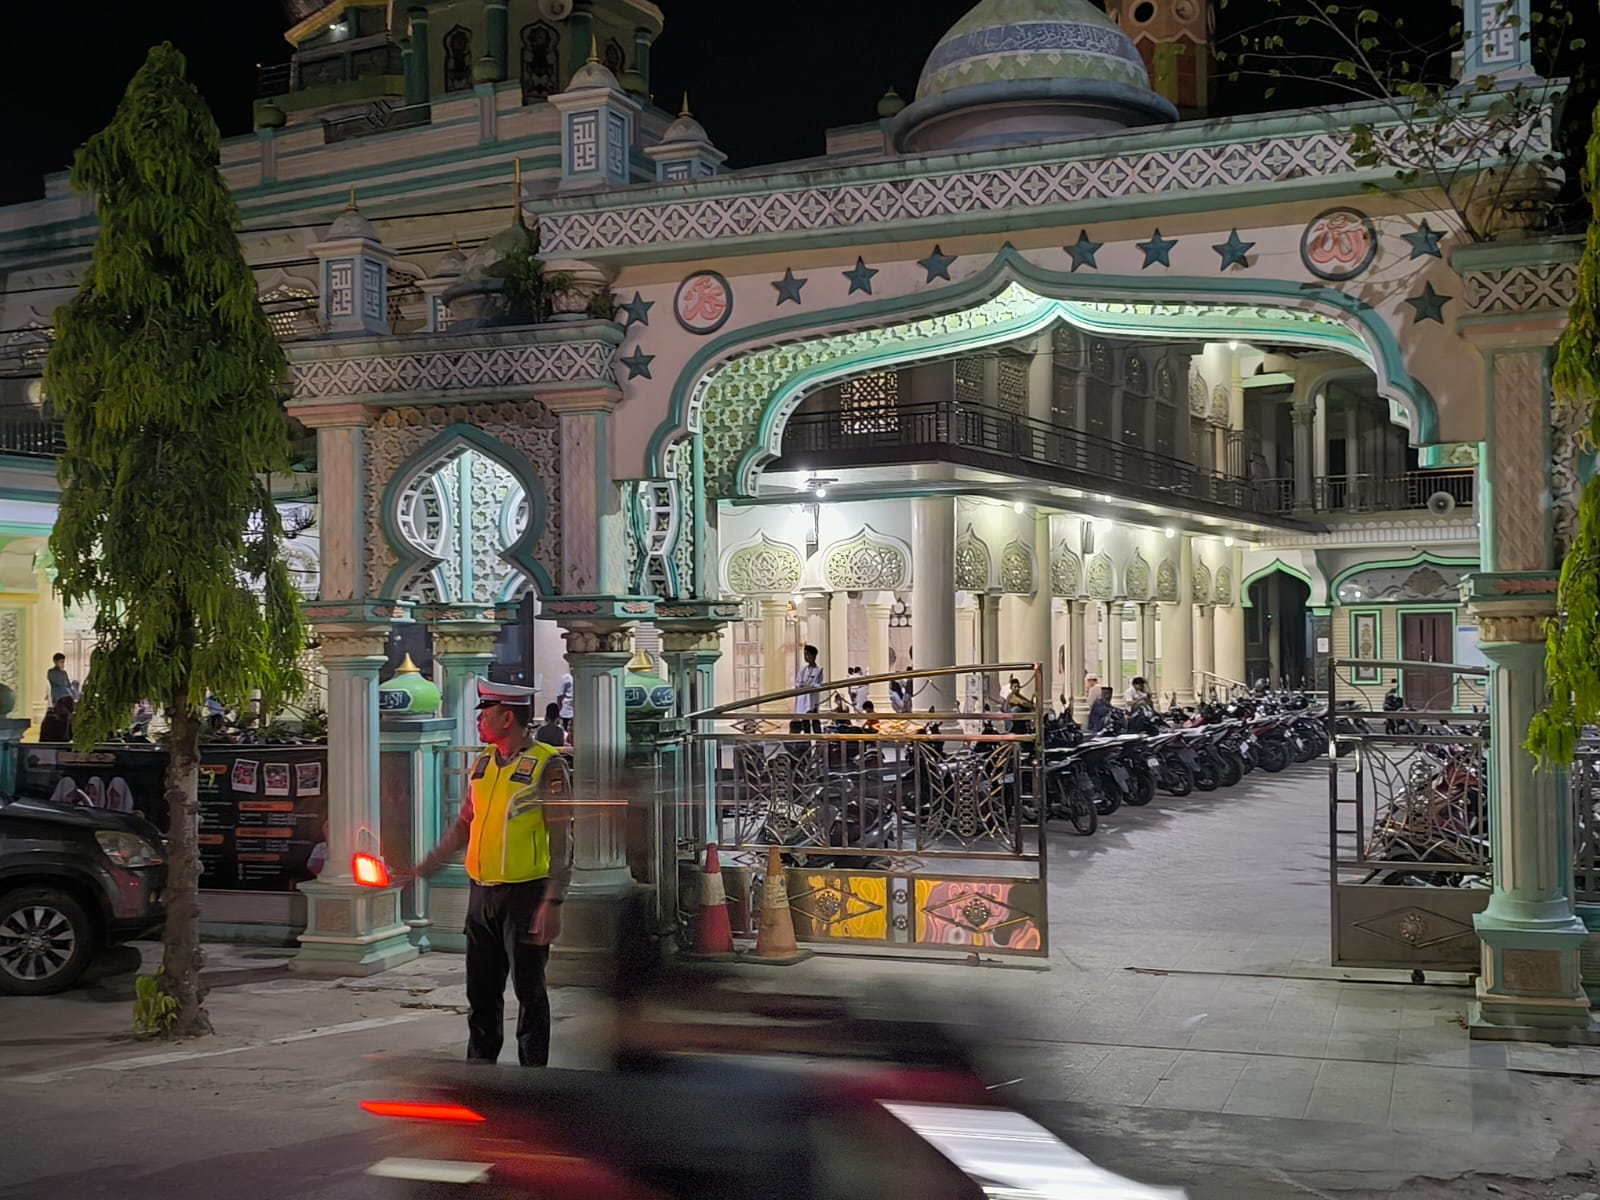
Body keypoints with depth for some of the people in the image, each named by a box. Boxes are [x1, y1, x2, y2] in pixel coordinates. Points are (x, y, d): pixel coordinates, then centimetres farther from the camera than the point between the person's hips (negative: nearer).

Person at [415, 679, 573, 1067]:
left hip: (524, 895, -7)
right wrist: (429, 864, 15)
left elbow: (561, 840, -13)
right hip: (482, 893, 7)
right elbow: (466, 824, 21)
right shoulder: (483, 762, 11)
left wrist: (553, 902, -18)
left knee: (528, 989, 2)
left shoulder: (547, 765, -10)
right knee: (481, 989, 13)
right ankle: (479, 1064, 24)